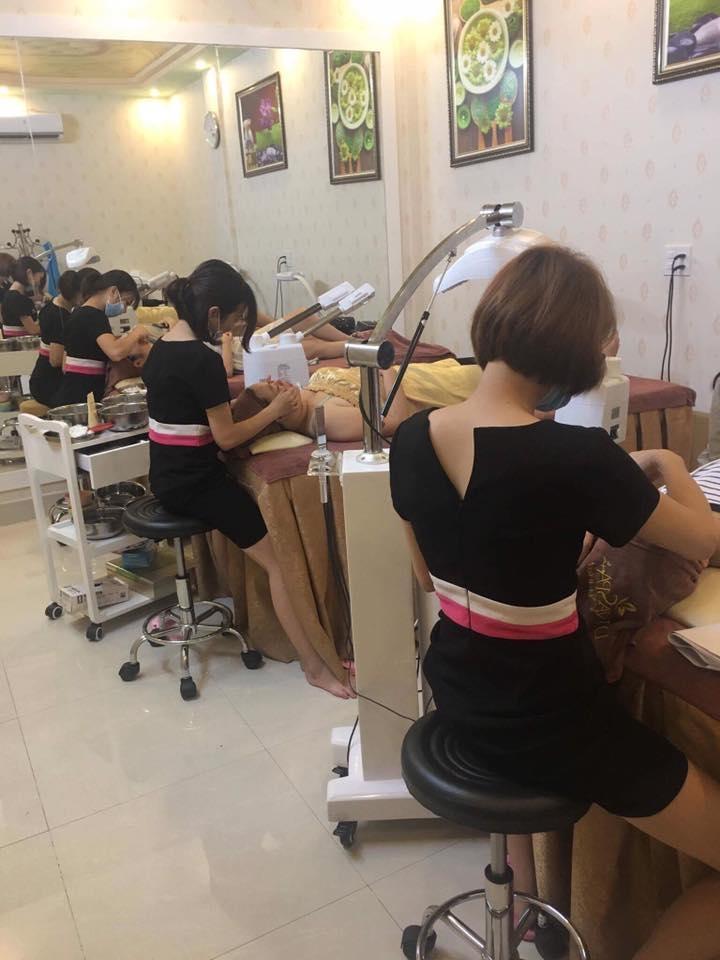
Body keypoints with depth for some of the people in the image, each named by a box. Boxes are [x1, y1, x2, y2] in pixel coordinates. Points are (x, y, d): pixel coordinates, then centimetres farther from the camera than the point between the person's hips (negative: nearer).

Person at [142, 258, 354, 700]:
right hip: (196, 483, -9)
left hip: (169, 477, 9)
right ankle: (315, 665, -2)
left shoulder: (161, 347, 7)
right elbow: (226, 437, -16)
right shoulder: (203, 359, -20)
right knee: (280, 558, -5)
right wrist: (275, 410, -5)